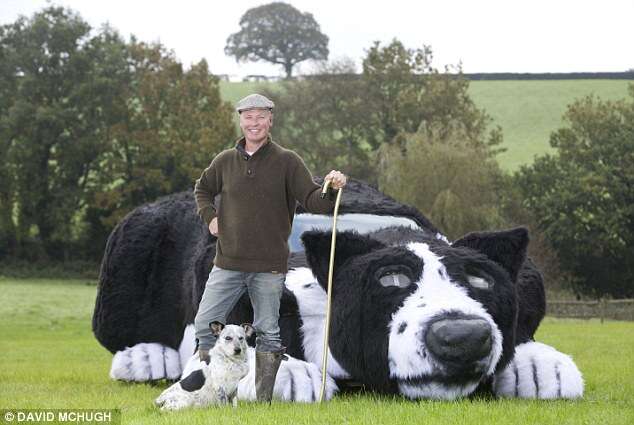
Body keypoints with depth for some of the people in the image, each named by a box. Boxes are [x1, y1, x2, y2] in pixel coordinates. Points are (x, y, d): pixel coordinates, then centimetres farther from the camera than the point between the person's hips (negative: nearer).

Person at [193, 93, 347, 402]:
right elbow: (202, 188, 27)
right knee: (205, 326, 0)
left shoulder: (287, 161, -1)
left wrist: (332, 190, -28)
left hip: (269, 266, -3)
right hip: (228, 262, 3)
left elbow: (312, 201, -8)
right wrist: (209, 216, 10)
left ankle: (263, 401, 11)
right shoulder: (225, 161, 7)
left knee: (267, 334, 4)